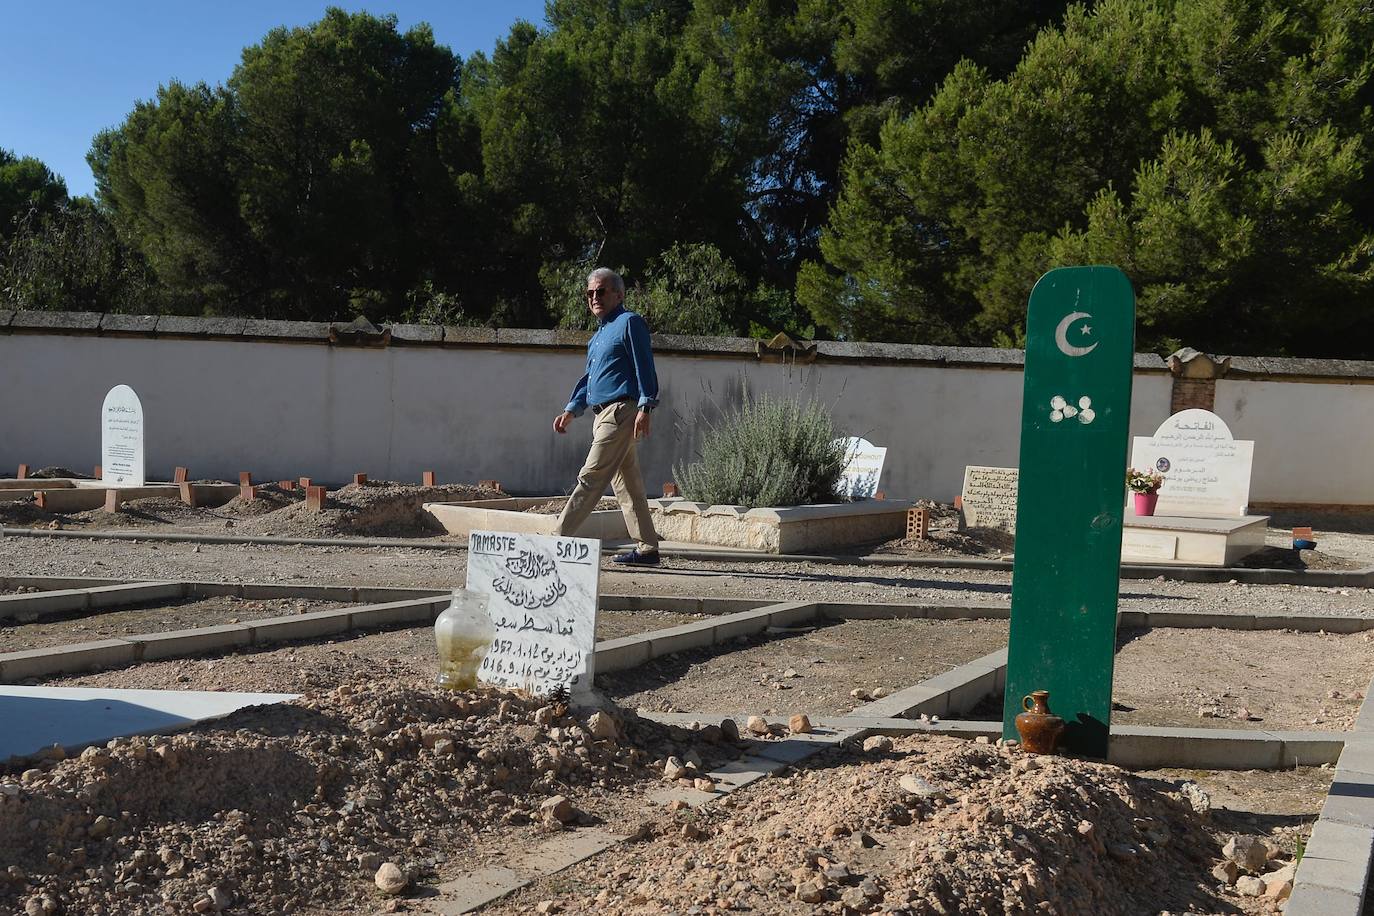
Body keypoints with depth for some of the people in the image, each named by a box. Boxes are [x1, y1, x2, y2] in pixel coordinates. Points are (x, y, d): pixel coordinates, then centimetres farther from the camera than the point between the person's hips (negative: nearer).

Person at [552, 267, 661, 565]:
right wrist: (570, 411, 18)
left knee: (590, 478, -10)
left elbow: (644, 368, -11)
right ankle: (647, 549, 13)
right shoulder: (599, 335, 24)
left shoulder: (629, 322, -3)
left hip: (621, 412, -10)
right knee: (627, 484, 9)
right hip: (604, 415, 10)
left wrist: (645, 408, -19)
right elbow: (588, 378, 27)